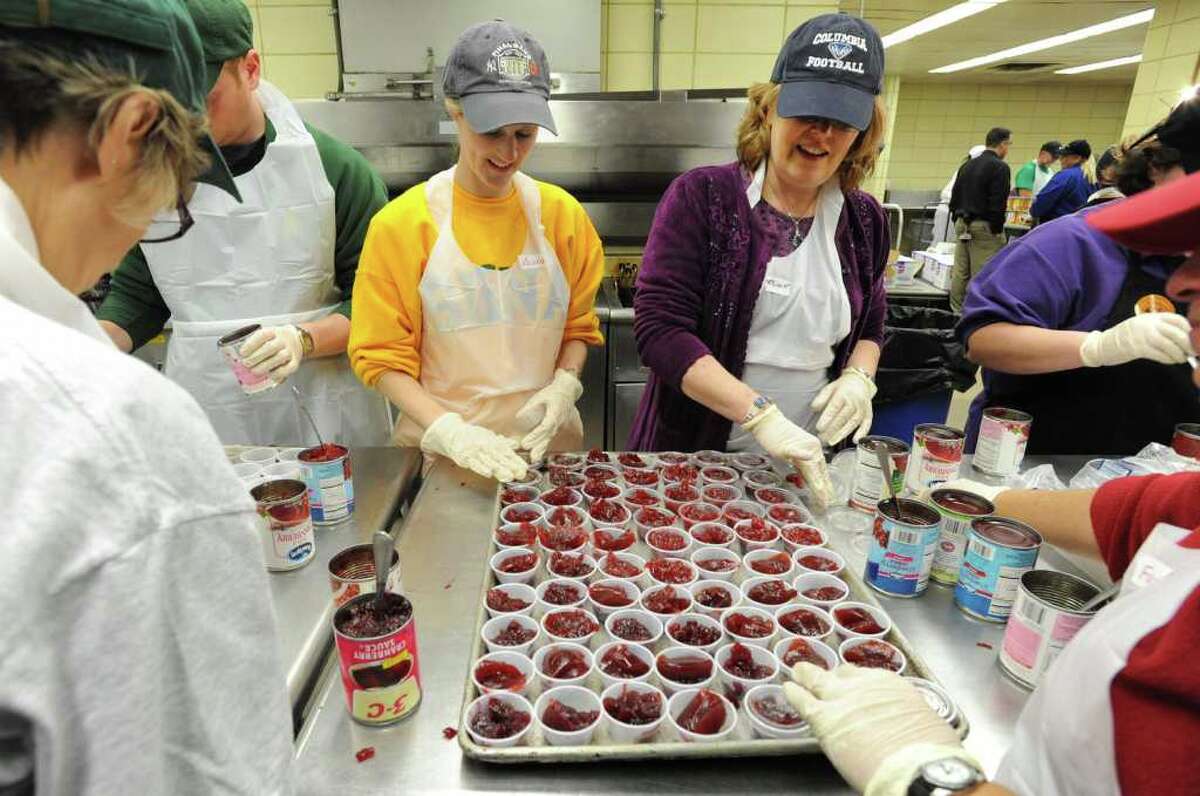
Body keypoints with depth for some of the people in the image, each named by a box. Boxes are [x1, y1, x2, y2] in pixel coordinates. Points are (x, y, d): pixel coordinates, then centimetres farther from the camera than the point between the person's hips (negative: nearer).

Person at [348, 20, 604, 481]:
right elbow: (383, 359, -7)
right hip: (442, 449, -2)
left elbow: (578, 326, 6)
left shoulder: (562, 214, -3)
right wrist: (449, 430, -21)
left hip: (545, 443, 2)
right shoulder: (401, 223, -10)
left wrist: (563, 385, -12)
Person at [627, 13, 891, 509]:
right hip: (689, 456, -3)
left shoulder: (864, 221, 3)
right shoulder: (701, 198, -11)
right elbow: (659, 329, -19)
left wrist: (859, 376, -5)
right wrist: (761, 415, -27)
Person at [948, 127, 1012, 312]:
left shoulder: (967, 165, 14)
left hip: (962, 225, 7)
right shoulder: (999, 167, -9)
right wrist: (998, 231, -9)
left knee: (959, 274, 7)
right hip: (984, 227, -7)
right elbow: (998, 203, -15)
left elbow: (954, 198, 16)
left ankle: (956, 311, 11)